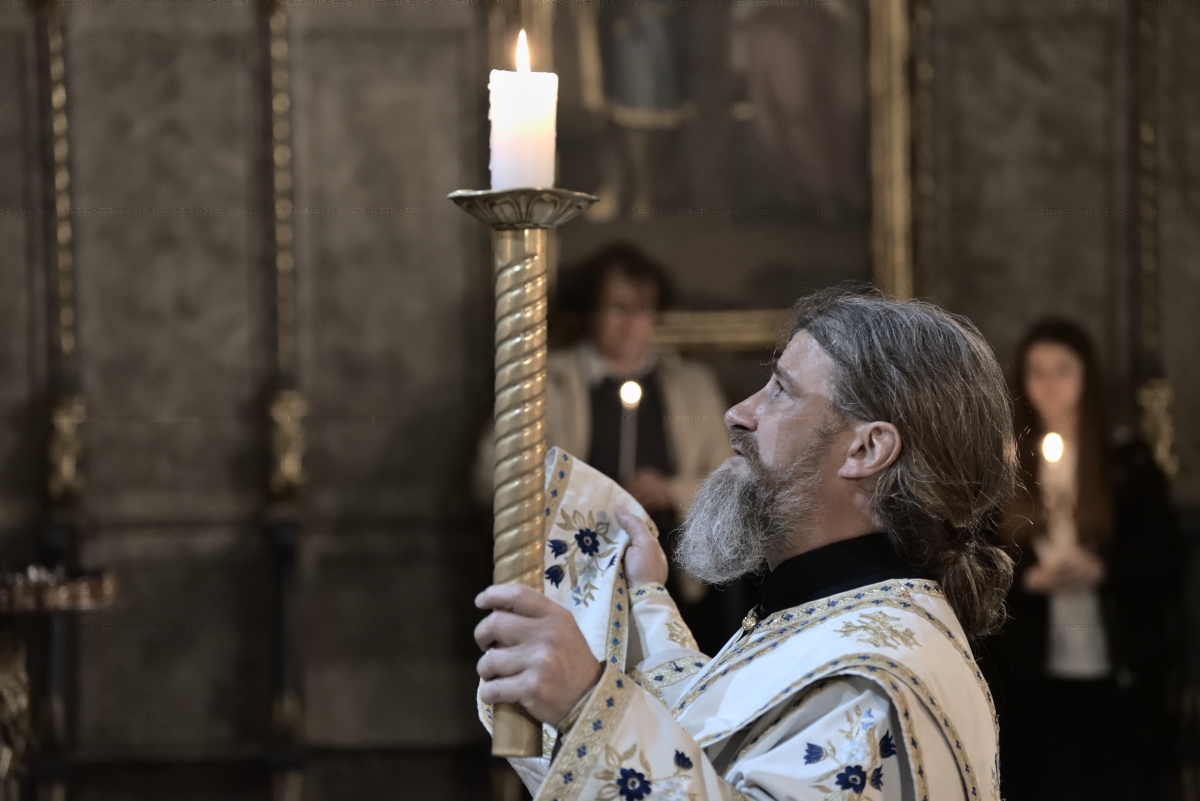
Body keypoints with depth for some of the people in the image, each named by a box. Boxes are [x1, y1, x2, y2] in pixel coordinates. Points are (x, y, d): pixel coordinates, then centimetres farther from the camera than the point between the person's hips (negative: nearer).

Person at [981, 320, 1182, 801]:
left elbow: (1161, 558, -1)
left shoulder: (1129, 466, 3)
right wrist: (1028, 577, -15)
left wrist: (1101, 568, -19)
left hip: (1118, 671, -1)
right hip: (1031, 671, 1)